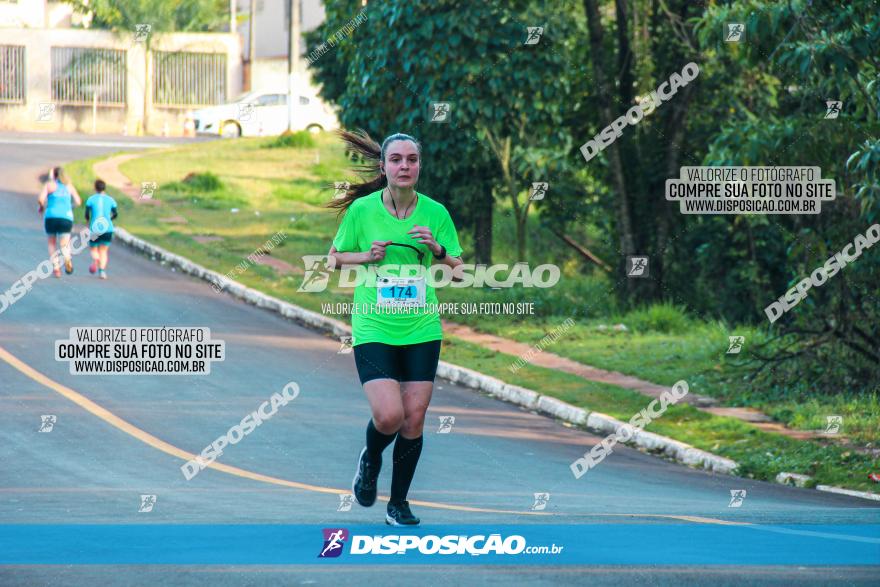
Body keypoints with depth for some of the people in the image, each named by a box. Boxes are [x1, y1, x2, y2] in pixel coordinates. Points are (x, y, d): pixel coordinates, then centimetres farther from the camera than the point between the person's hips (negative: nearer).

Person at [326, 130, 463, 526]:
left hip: (422, 330, 2)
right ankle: (370, 460, 18)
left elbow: (459, 270, 8)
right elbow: (334, 258, 9)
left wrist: (437, 249, -12)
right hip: (373, 330, -2)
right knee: (389, 416, -17)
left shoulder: (435, 212, 2)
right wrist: (367, 256, -10)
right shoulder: (362, 209, -3)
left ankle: (398, 504, 16)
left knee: (414, 420, 0)